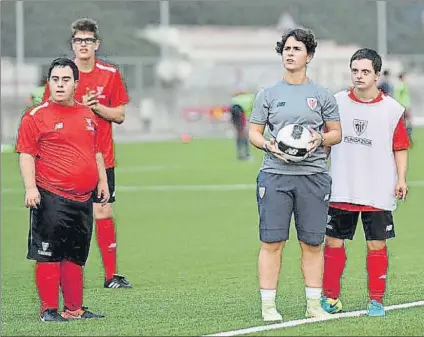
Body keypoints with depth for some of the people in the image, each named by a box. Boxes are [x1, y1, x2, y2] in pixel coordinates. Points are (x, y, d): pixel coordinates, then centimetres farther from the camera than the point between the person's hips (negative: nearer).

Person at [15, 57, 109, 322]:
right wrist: (30, 187, -17)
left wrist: (102, 182, 19)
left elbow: (96, 152, 25)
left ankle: (74, 308, 19)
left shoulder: (88, 114, 15)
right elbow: (26, 154, -7)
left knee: (76, 256, 12)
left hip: (83, 199, 6)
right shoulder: (36, 116, -4)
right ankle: (49, 310, -2)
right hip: (51, 198, -6)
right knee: (49, 255, -6)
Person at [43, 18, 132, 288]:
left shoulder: (110, 74, 3)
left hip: (101, 158, 1)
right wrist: (80, 106, -14)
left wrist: (96, 106, -13)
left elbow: (119, 115, 4)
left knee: (104, 213, -1)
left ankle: (111, 275, 2)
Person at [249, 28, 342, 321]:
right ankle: (268, 306, 2)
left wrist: (321, 139, -9)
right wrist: (269, 145, -10)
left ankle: (314, 304, 12)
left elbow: (336, 132, 12)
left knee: (313, 243, 3)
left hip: (313, 176, 0)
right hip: (275, 175, 0)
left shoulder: (322, 96, 8)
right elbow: (254, 133, 11)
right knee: (272, 242, -3)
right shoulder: (268, 94, 8)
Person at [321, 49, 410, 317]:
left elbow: (400, 148, 4)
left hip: (378, 192, -2)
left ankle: (377, 301, 11)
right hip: (340, 191, 2)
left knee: (377, 245, 1)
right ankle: (330, 298, 14)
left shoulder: (392, 109, 0)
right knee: (333, 243, 4)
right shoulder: (337, 103, 4)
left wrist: (401, 179, -6)